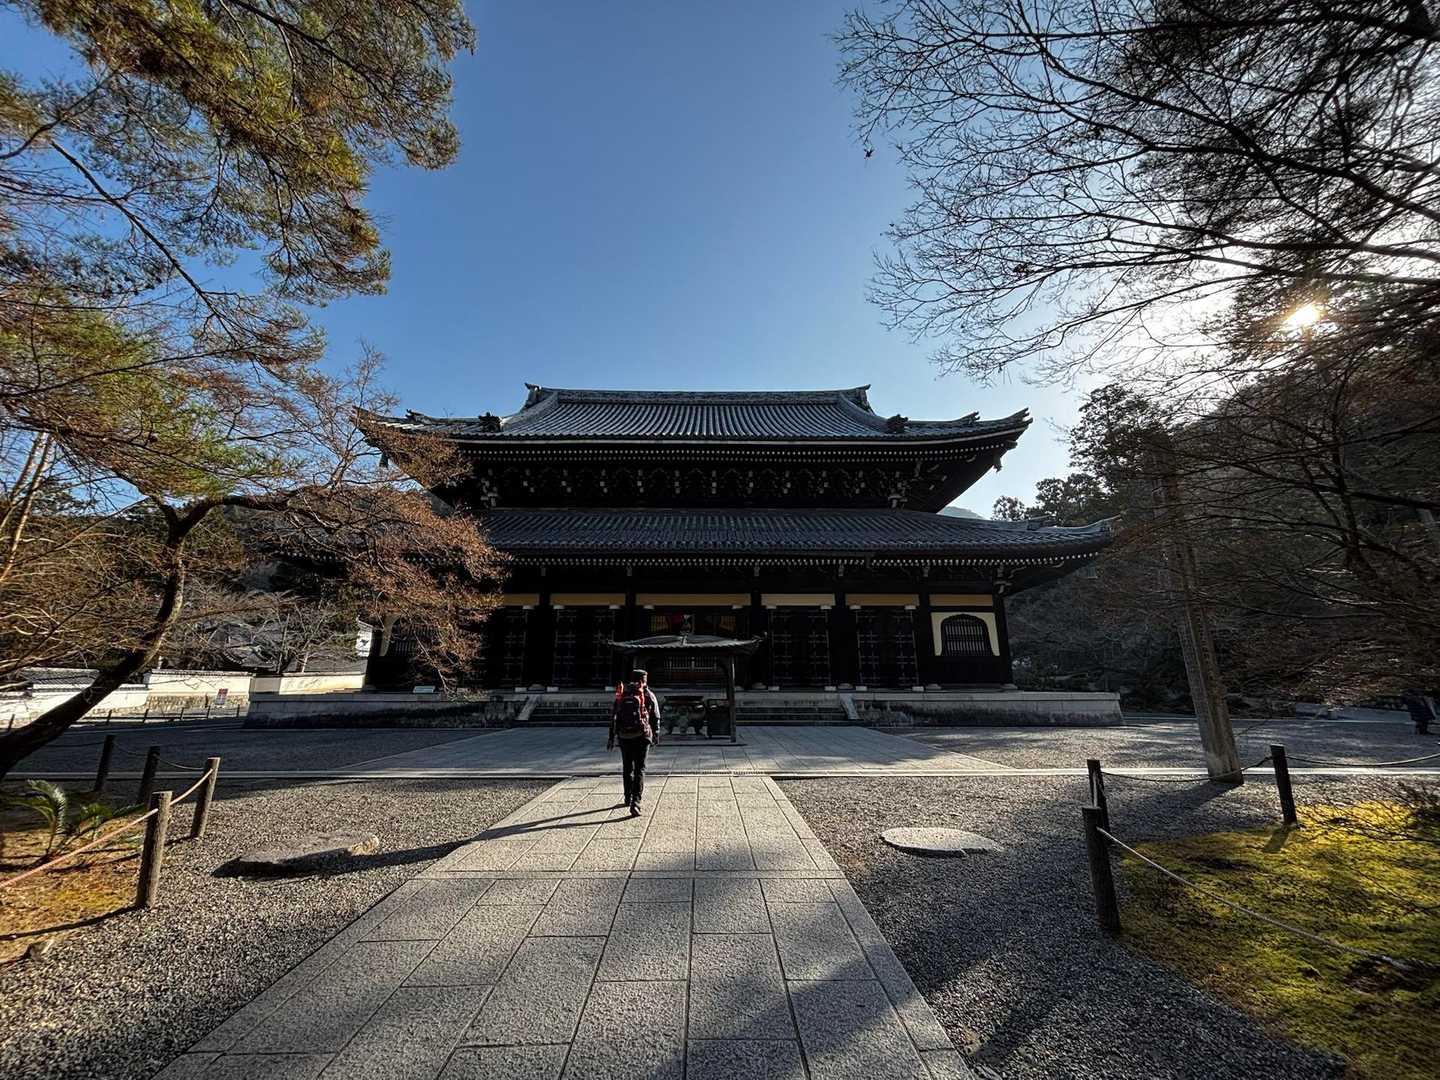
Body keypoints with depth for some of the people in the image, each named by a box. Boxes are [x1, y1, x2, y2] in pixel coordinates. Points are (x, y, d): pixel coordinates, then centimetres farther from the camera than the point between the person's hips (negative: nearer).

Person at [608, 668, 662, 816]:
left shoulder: (621, 694, 6)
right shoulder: (648, 694, 0)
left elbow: (613, 717, 4)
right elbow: (656, 717, 4)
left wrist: (612, 738, 8)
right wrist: (656, 735, 18)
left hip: (624, 736, 3)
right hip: (642, 736, -3)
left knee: (627, 767, 20)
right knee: (639, 769, 1)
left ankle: (628, 798, 34)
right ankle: (635, 803, -12)